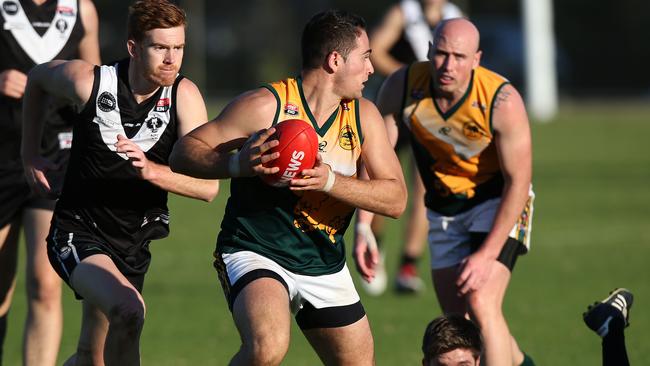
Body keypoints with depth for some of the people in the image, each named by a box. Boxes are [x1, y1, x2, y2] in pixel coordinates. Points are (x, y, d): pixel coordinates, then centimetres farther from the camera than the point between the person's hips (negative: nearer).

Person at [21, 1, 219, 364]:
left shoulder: (184, 95, -12)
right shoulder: (88, 81, -15)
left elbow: (208, 186, -19)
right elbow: (37, 78, 10)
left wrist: (151, 170, -35)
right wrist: (30, 155, 14)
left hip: (133, 246, 4)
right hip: (78, 234, -4)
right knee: (128, 311, -32)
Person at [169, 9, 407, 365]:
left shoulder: (363, 115, 1)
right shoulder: (265, 105, -15)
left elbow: (395, 198, -7)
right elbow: (183, 152, -13)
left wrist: (331, 181, -24)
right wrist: (238, 164, -32)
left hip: (326, 267, 6)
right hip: (255, 252, -6)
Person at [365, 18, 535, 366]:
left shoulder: (502, 100, -29)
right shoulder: (402, 86, -20)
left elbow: (518, 181, -23)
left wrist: (487, 254, -26)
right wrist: (364, 227, -19)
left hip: (497, 200, -4)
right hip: (444, 204, 4)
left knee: (481, 304, -23)